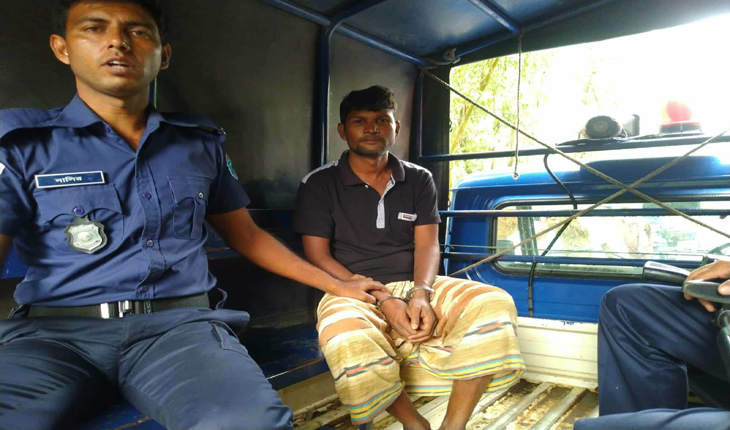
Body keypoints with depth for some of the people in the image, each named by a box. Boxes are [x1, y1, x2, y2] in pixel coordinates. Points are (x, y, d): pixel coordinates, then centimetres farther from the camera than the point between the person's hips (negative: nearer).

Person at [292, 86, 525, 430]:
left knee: (494, 304, -23)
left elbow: (427, 245, 4)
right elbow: (318, 257, -5)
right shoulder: (319, 185, 3)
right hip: (354, 292, -3)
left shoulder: (418, 180, 12)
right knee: (346, 343, -38)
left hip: (416, 286, 3)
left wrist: (421, 294, -19)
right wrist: (383, 301, -17)